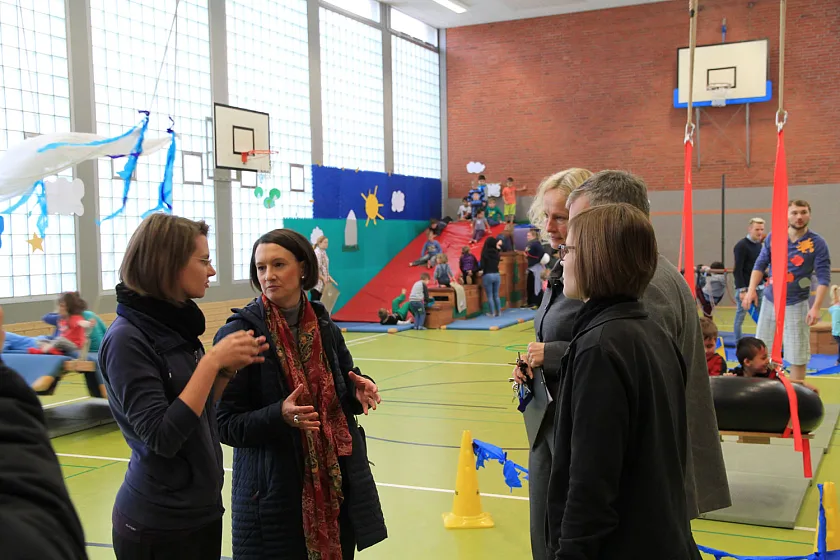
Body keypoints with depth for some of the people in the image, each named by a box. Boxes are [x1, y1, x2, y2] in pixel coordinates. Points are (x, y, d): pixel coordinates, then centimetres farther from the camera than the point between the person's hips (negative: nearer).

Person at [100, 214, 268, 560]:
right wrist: (211, 361, -23)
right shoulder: (127, 339, -18)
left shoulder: (177, 323, 5)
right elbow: (162, 438, -24)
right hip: (158, 524, -8)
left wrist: (228, 368, -3)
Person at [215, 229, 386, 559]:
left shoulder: (324, 327, 3)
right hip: (273, 493, -5)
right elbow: (226, 425, -11)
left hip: (337, 484, 5)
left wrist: (360, 392, -9)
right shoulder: (239, 333, -11)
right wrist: (279, 416, -28)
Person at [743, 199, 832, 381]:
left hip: (795, 305, -3)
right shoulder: (773, 238, 0)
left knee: (797, 356, 2)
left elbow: (824, 278, -11)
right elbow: (760, 264, 3)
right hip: (770, 301, 3)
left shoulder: (817, 243, -8)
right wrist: (752, 289, -10)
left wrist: (816, 307, -19)